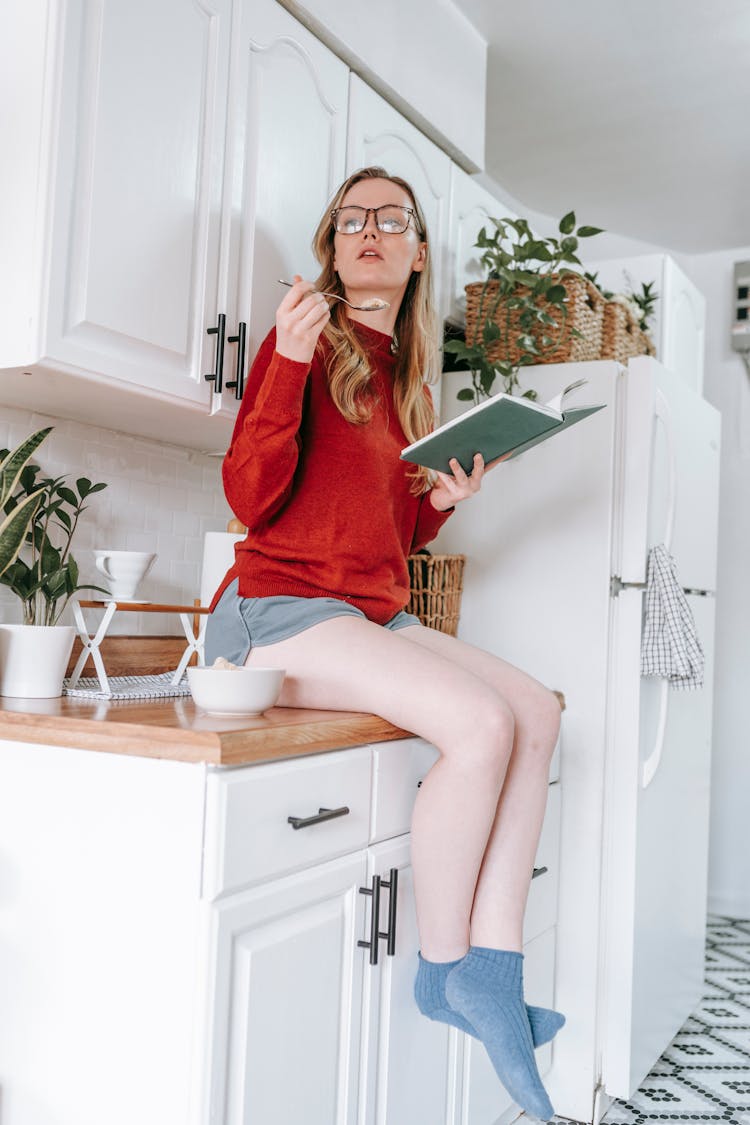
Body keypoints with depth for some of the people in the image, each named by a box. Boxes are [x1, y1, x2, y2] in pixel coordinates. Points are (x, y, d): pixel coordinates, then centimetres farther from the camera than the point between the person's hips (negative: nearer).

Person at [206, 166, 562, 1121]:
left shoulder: (404, 374, 18)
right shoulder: (309, 342, -3)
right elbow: (252, 500, -15)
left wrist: (446, 498, 1)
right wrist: (286, 364, -24)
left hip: (375, 613, 8)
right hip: (280, 604, -8)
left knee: (536, 713, -9)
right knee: (482, 722, -24)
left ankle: (490, 972, -8)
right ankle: (442, 969, -4)